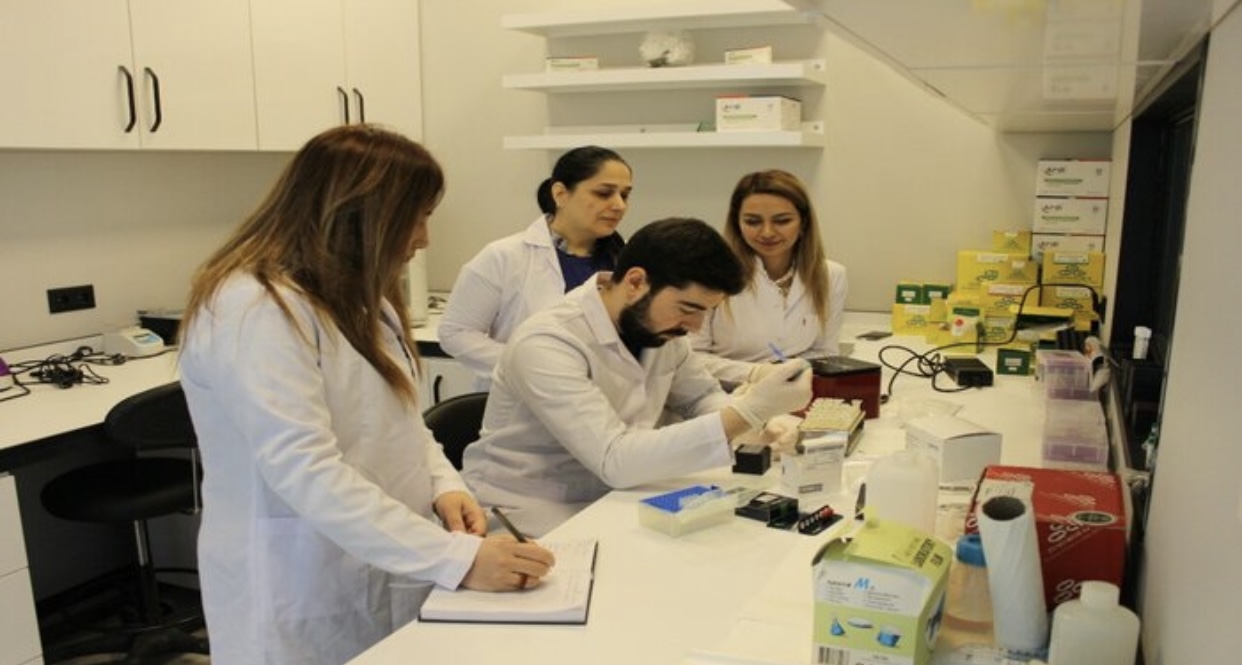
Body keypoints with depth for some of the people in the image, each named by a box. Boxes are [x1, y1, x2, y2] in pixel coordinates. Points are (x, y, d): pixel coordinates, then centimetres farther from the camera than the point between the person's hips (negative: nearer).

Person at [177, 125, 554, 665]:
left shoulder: (353, 296, 8)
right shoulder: (256, 311, -22)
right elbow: (309, 475, -29)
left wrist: (442, 484, -6)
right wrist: (458, 559, -32)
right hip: (310, 600, -8)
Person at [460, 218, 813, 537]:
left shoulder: (658, 327, -2)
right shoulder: (546, 345, -26)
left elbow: (702, 398, 12)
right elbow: (615, 460, -32)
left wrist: (761, 422, -12)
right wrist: (749, 410, -34)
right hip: (526, 519, -7)